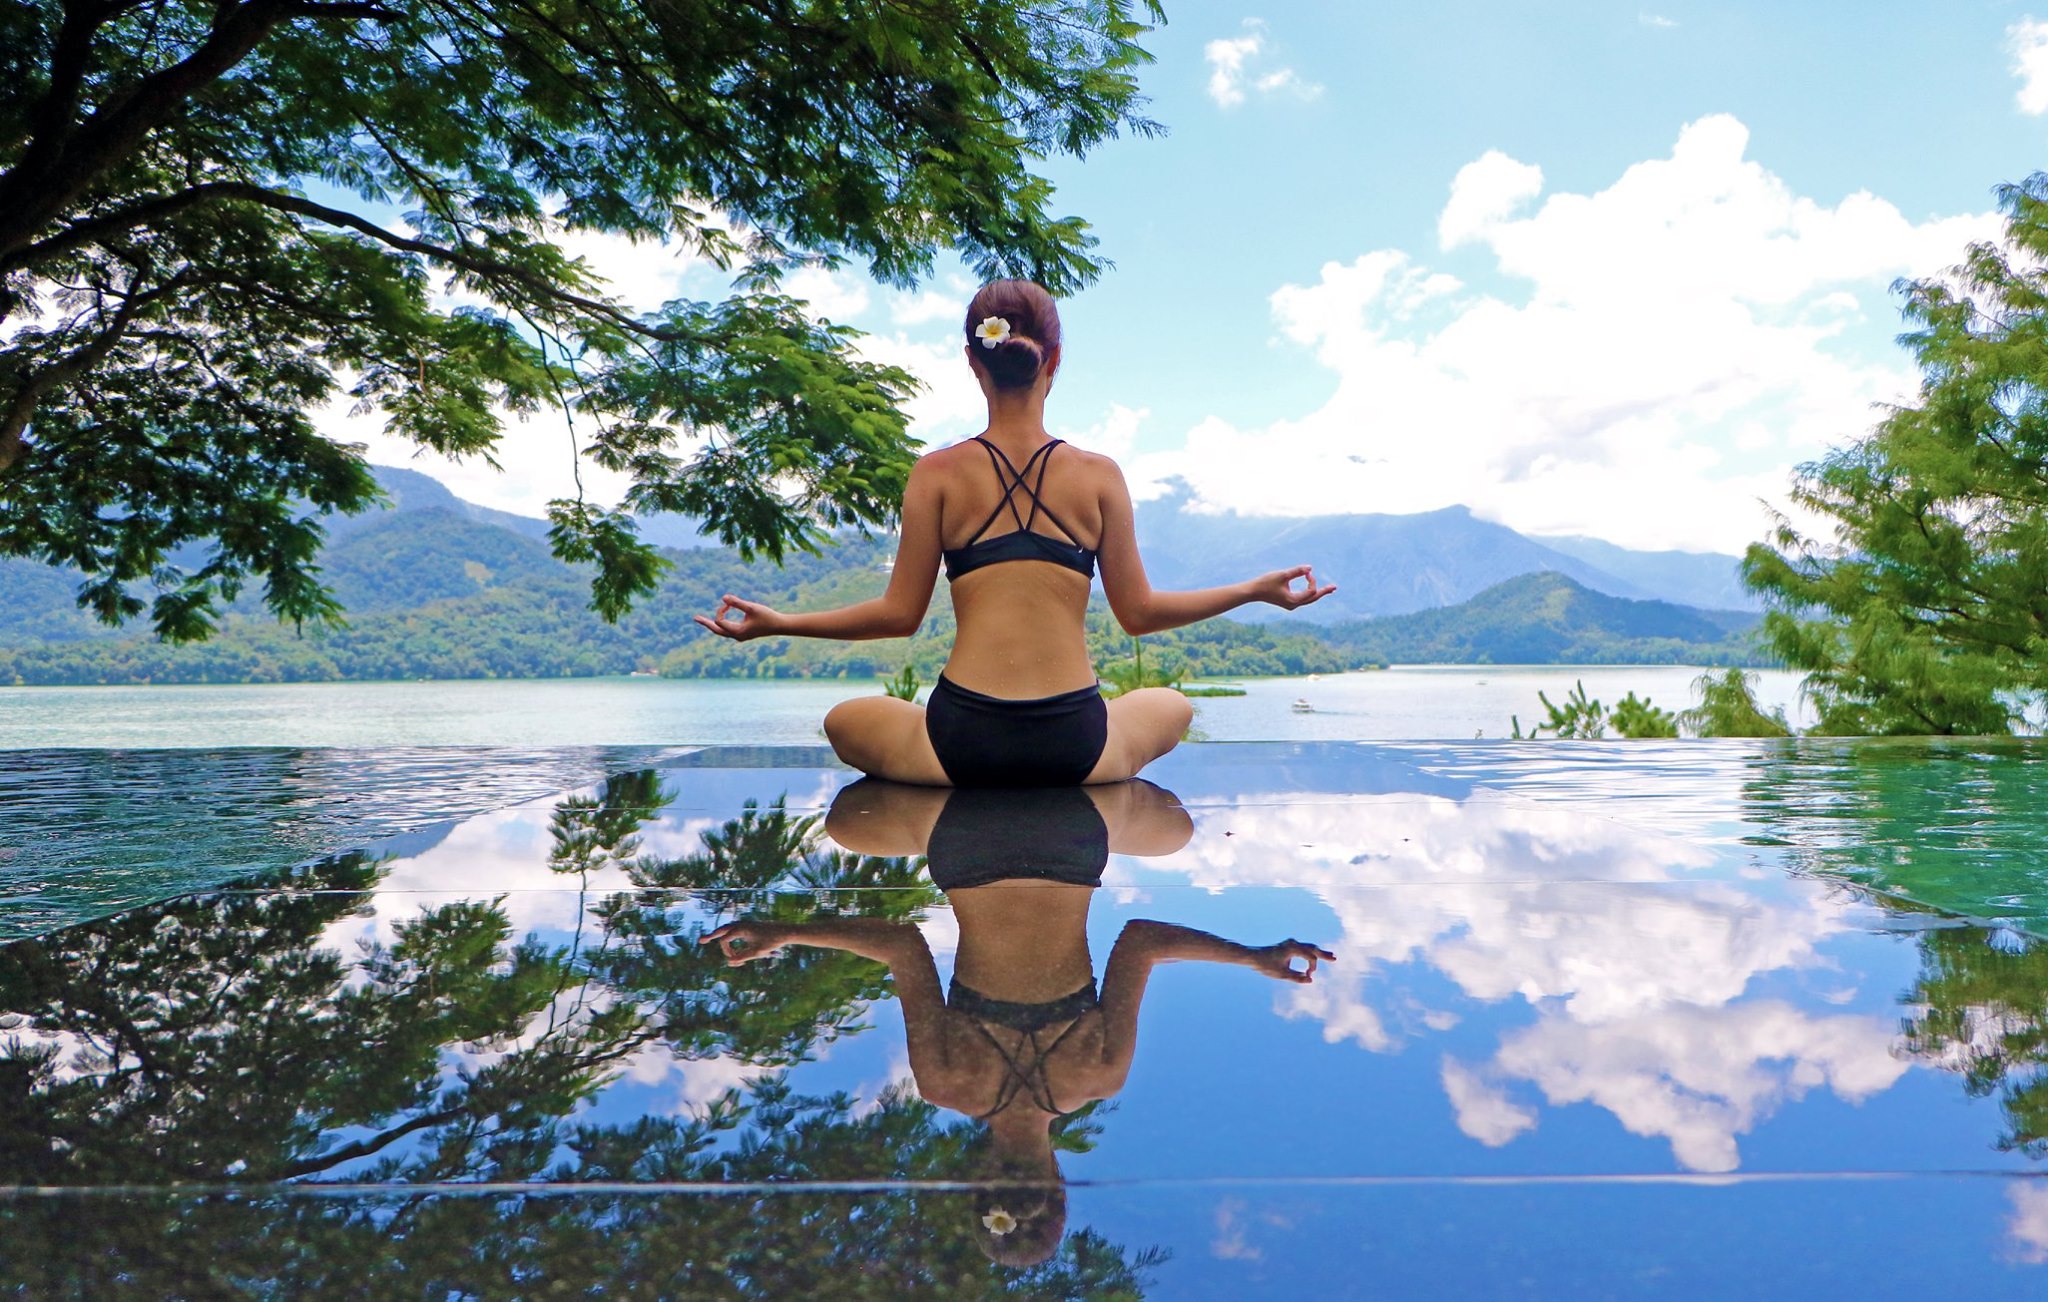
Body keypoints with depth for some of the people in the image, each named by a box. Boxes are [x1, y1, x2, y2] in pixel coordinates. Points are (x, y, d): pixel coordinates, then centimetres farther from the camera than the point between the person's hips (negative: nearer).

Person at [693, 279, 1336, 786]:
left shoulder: (937, 474, -2)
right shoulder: (1100, 475, -1)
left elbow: (900, 614, 1)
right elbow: (1139, 613, 4)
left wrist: (776, 623, 14)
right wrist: (1257, 590, 17)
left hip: (961, 744, 0)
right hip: (1075, 747, 1)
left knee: (845, 722, 30)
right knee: (1170, 706, 34)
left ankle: (968, 791, 15)